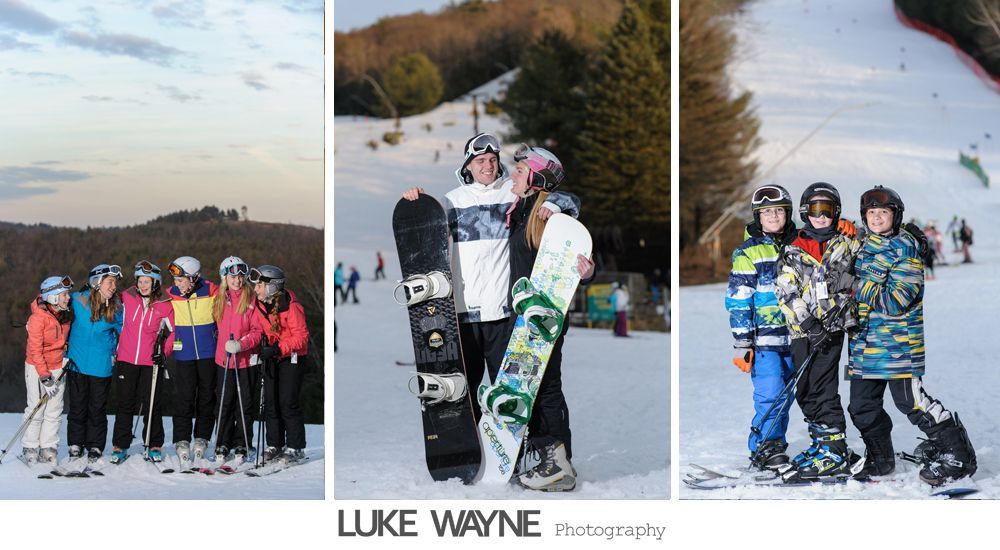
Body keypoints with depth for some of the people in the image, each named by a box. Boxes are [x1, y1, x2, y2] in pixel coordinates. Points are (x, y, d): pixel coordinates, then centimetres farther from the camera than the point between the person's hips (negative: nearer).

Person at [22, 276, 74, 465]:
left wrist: (66, 353, 10)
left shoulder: (65, 314, -1)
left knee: (54, 411, 2)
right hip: (37, 367, -5)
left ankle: (48, 449, 8)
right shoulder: (38, 318, -20)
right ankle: (29, 449, 8)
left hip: (58, 367, 5)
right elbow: (35, 350, -18)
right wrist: (45, 378, -19)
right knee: (36, 409, -3)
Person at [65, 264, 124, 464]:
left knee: (97, 408, 4)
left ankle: (95, 447, 15)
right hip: (77, 363, 0)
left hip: (101, 365, 0)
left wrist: (111, 351, 5)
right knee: (77, 407, 6)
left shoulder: (115, 309, -2)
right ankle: (75, 445, 18)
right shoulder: (78, 300, -6)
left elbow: (121, 331, 15)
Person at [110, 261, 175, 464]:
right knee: (125, 405, 5)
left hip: (152, 363, -1)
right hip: (126, 361, 1)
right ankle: (120, 446, 12)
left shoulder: (165, 306, -3)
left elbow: (174, 331, 7)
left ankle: (154, 446, 15)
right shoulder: (126, 298, 0)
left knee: (152, 405, 5)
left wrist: (165, 352, -4)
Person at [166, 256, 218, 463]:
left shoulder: (211, 292, -7)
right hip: (184, 355, 0)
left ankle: (202, 438, 18)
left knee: (207, 397, 7)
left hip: (208, 353, 0)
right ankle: (182, 440, 2)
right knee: (184, 398, -4)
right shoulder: (170, 295, -2)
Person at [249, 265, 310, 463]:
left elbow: (301, 337, -20)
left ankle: (295, 448, 1)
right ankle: (274, 445, 15)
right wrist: (264, 344, -3)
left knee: (288, 402, -8)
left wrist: (278, 349, -27)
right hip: (272, 357, 7)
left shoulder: (291, 306, -21)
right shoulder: (260, 305, 1)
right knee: (271, 401, 6)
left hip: (292, 357, -7)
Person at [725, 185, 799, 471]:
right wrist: (742, 342, -10)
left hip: (793, 338, 5)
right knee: (770, 394, -13)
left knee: (785, 397, 9)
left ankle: (775, 446, 19)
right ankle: (763, 449, -2)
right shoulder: (748, 252, -4)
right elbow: (738, 300, -6)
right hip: (763, 338, -5)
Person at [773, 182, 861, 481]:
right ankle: (822, 442, 19)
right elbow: (786, 292, 0)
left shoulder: (845, 243, 10)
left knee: (821, 387, -11)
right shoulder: (794, 250, 9)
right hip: (803, 329, 3)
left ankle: (835, 452, -10)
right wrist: (808, 324, -13)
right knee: (805, 391, 6)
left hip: (832, 325, -3)